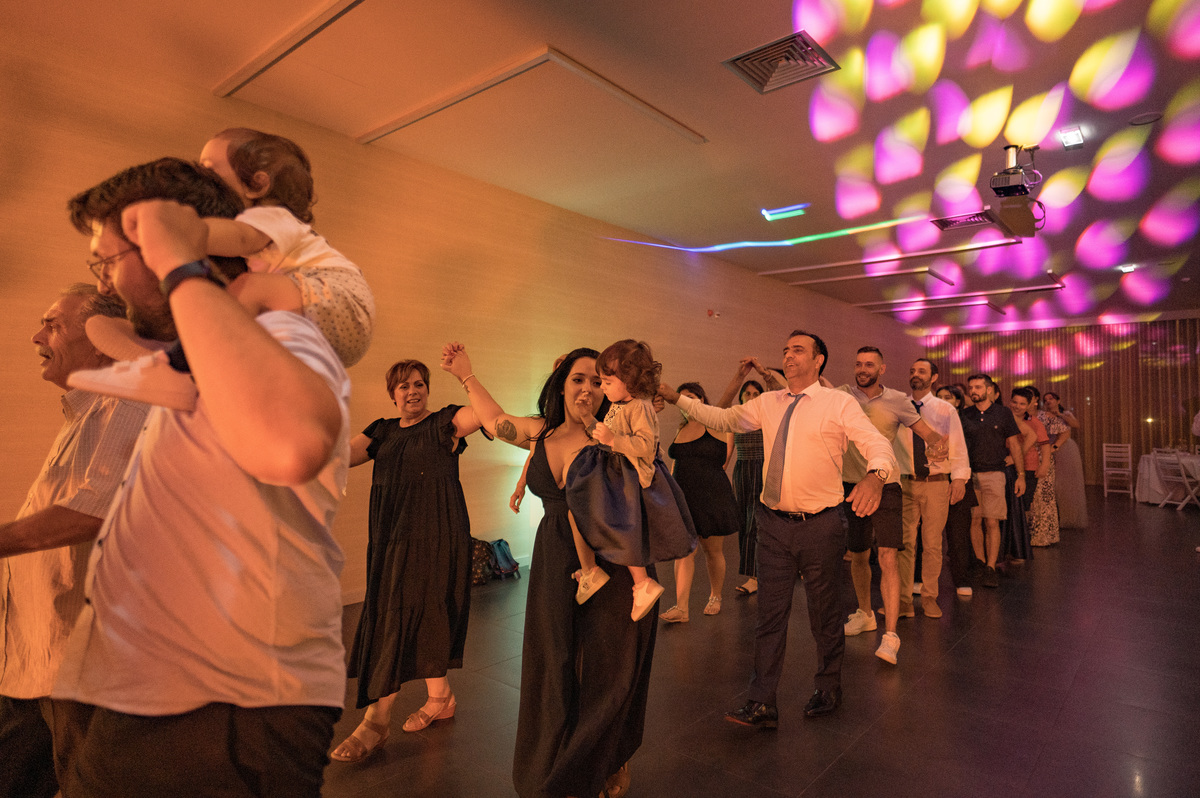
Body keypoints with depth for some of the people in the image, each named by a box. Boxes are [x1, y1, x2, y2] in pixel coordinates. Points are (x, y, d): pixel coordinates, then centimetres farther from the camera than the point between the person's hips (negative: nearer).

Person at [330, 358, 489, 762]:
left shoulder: (444, 422, -1)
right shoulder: (382, 431, 14)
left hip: (435, 535, -5)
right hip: (392, 537, 6)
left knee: (403, 617, -3)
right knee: (423, 619, 13)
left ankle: (376, 721, 7)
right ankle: (440, 698, 30)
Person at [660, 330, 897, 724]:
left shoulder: (839, 403, -5)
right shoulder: (768, 403, 9)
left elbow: (877, 443, -14)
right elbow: (722, 418, 16)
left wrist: (874, 475, -36)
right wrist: (677, 398, 10)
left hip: (820, 526, -3)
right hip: (774, 524, 4)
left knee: (824, 613, 14)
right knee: (770, 613, 7)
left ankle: (828, 691, 38)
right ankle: (762, 704, 18)